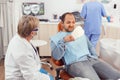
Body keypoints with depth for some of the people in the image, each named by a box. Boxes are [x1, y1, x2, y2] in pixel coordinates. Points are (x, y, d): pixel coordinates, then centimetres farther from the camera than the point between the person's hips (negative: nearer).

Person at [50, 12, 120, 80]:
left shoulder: (80, 32, 26)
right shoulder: (55, 38, 8)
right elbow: (56, 57, -6)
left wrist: (95, 58, 10)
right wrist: (63, 41, -20)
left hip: (92, 59, 6)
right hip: (75, 63, -5)